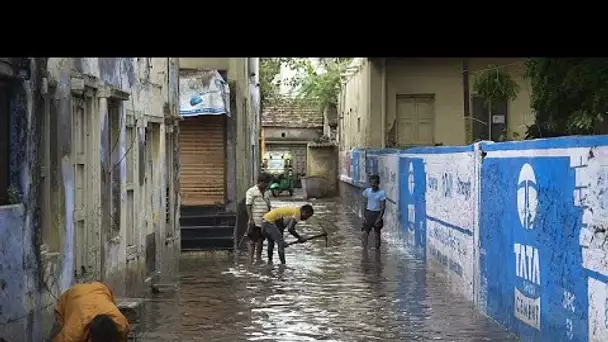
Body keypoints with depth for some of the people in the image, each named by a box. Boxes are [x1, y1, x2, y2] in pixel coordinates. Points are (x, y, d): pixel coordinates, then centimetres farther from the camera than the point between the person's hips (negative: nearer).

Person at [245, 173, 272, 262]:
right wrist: (251, 219, -17)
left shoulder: (266, 193, 16)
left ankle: (259, 258, 17)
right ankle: (251, 260, -5)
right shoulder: (251, 191, -5)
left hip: (264, 222, 7)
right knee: (252, 241, -5)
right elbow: (248, 206, -11)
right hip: (255, 222, -7)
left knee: (260, 241, 10)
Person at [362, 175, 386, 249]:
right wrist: (363, 215, 0)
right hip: (368, 213, 3)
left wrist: (379, 218, -17)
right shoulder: (367, 191, 3)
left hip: (377, 214, -3)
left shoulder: (382, 193, -9)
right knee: (365, 233, -6)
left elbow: (383, 207, -10)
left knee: (377, 234, 5)